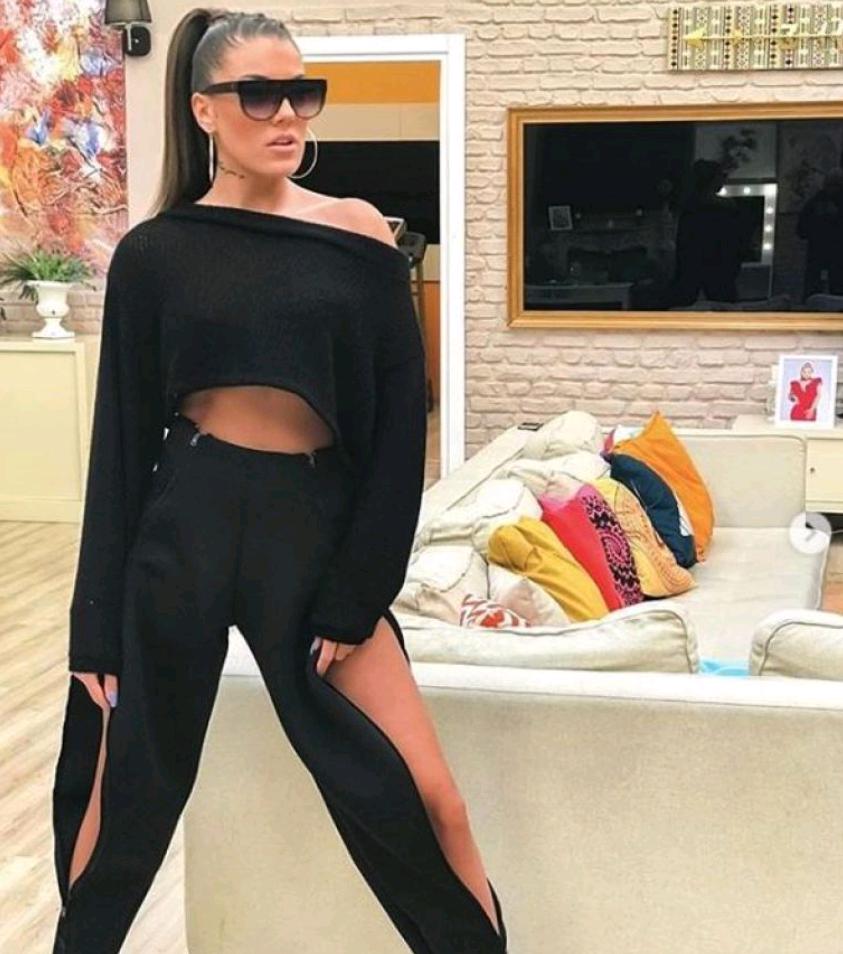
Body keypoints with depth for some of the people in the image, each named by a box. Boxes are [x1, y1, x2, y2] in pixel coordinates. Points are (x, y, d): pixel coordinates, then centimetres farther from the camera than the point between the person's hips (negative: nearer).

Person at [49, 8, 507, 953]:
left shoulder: (359, 237, 0)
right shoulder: (153, 253, 0)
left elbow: (399, 421, 0)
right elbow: (121, 441, 2)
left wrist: (356, 592, -5)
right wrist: (101, 627, 1)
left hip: (317, 525, 0)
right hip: (184, 522, 0)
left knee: (425, 798, -4)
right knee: (123, 790, 13)